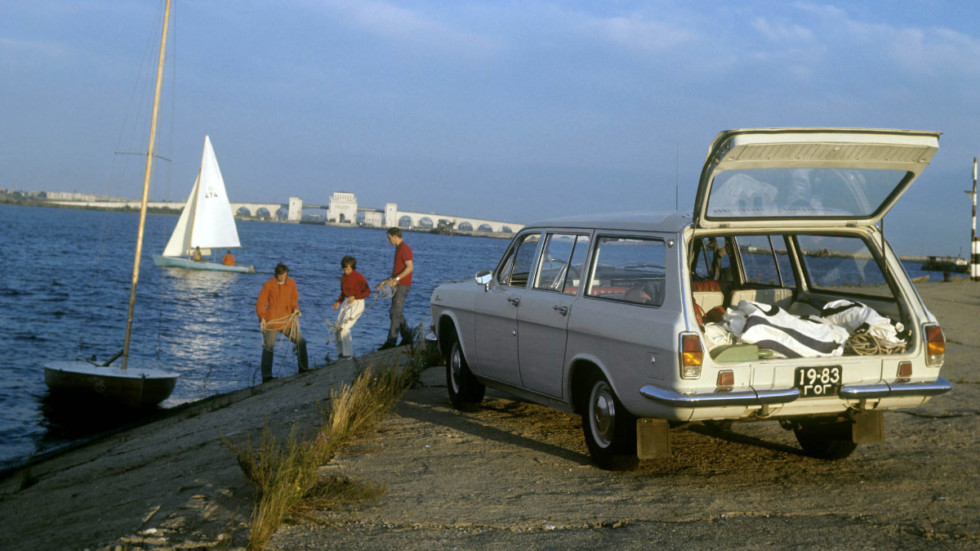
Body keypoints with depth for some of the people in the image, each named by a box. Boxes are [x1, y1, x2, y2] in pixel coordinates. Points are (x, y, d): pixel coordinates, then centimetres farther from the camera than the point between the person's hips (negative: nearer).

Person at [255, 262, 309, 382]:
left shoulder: (291, 283, 4)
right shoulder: (268, 285, -8)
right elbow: (260, 303, -8)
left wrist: (295, 309, -8)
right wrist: (262, 318, -22)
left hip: (287, 321, 4)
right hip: (272, 322, -4)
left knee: (301, 342, 4)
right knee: (268, 347, 0)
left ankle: (303, 369, 18)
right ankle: (266, 377, 5)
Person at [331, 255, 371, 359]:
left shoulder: (359, 277, -15)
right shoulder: (343, 277, 7)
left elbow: (367, 291, -11)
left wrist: (354, 297, -22)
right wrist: (338, 302, 3)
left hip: (357, 303, -7)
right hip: (346, 303, 8)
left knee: (344, 327, -16)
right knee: (337, 328, 0)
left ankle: (348, 353, -8)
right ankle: (342, 352, 13)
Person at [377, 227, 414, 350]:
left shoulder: (404, 248, -13)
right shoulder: (399, 248, 19)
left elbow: (410, 267, -22)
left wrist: (396, 279, -29)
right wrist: (386, 281, 22)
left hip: (403, 285, -10)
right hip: (398, 285, 10)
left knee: (395, 313, -10)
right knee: (396, 313, 12)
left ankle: (391, 342, -10)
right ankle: (407, 337, 17)